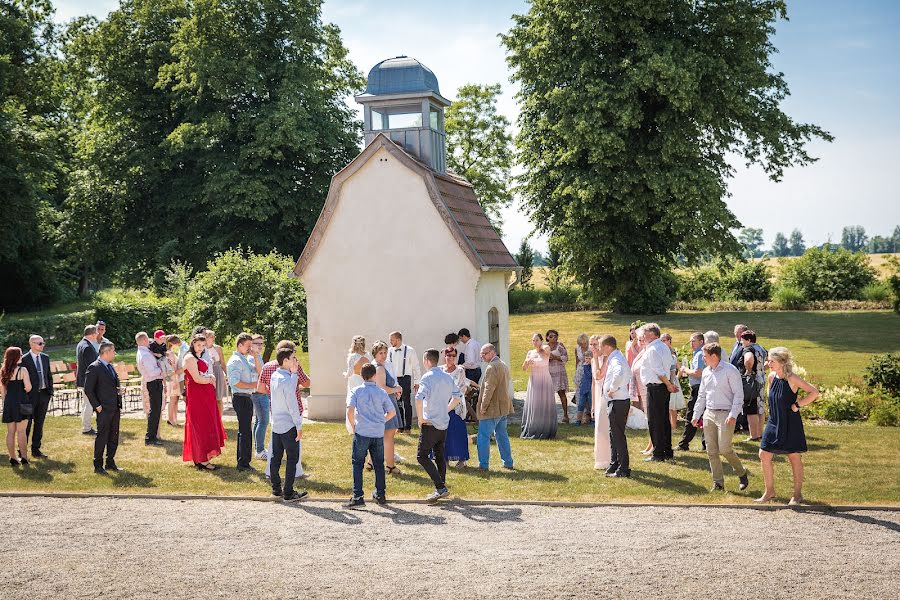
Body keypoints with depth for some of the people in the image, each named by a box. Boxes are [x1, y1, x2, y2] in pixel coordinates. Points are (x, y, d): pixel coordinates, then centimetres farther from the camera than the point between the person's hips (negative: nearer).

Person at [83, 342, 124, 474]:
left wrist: (119, 390, 6)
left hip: (115, 408, 8)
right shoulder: (94, 368, -11)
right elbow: (88, 390, -14)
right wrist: (97, 406, -15)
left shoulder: (110, 367, 15)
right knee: (102, 437, -3)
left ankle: (110, 463, 23)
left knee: (114, 437, 13)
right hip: (104, 409, -8)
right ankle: (98, 466, 5)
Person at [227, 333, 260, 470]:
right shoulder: (235, 360, -13)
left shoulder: (246, 359, 16)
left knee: (244, 431, 16)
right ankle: (243, 464, -2)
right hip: (240, 397, -10)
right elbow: (235, 382, -22)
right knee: (245, 431, -7)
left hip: (247, 397, 10)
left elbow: (258, 373, 14)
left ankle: (243, 462, 24)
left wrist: (255, 357, 5)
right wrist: (252, 385, -14)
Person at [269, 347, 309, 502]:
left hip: (276, 424, 8)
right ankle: (288, 493, 3)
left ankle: (276, 488, 21)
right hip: (288, 426, -8)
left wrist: (294, 372, 6)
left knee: (276, 457, 13)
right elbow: (292, 405, -19)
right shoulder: (287, 380, -20)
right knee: (292, 459, 0)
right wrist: (299, 426, -14)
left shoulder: (275, 376, 4)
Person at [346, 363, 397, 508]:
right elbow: (392, 412, 5)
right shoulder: (381, 392, 3)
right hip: (378, 433, 2)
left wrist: (353, 426, 0)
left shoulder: (356, 391, -3)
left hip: (361, 432, -2)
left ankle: (357, 497, -3)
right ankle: (380, 495, 23)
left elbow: (350, 410, -14)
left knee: (357, 464, 4)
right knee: (379, 464, 15)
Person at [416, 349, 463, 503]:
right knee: (440, 456, 15)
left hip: (430, 424, -7)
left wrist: (420, 418, -17)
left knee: (422, 456, -2)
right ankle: (441, 488, 14)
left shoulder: (428, 377, -14)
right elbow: (458, 397, 20)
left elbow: (419, 399, -28)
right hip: (444, 423, 7)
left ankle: (440, 487, -11)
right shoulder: (447, 377, 9)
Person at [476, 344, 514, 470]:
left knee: (483, 437, -2)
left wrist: (483, 407, -16)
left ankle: (483, 464, 1)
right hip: (503, 408, 10)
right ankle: (508, 462, 20)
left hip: (491, 410, -10)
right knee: (502, 435, 17)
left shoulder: (492, 367, -17)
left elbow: (489, 389, -21)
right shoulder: (503, 365, 14)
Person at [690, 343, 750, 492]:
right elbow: (701, 395, 20)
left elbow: (738, 394, -11)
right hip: (709, 414, 7)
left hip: (725, 414, -7)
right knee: (711, 451, 4)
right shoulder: (706, 372, 13)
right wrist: (696, 415, 16)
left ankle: (742, 473, 14)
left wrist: (733, 415, -19)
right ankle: (718, 482, 13)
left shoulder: (730, 370, -9)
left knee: (724, 449, -10)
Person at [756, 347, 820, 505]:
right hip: (774, 423, 7)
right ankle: (769, 491, 18)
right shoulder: (772, 377, 2)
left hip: (791, 424, -7)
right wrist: (774, 410, 10)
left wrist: (797, 405, -18)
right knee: (764, 455, 5)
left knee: (794, 458, 6)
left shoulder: (792, 378, -18)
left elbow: (814, 392, -22)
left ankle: (797, 494, 18)